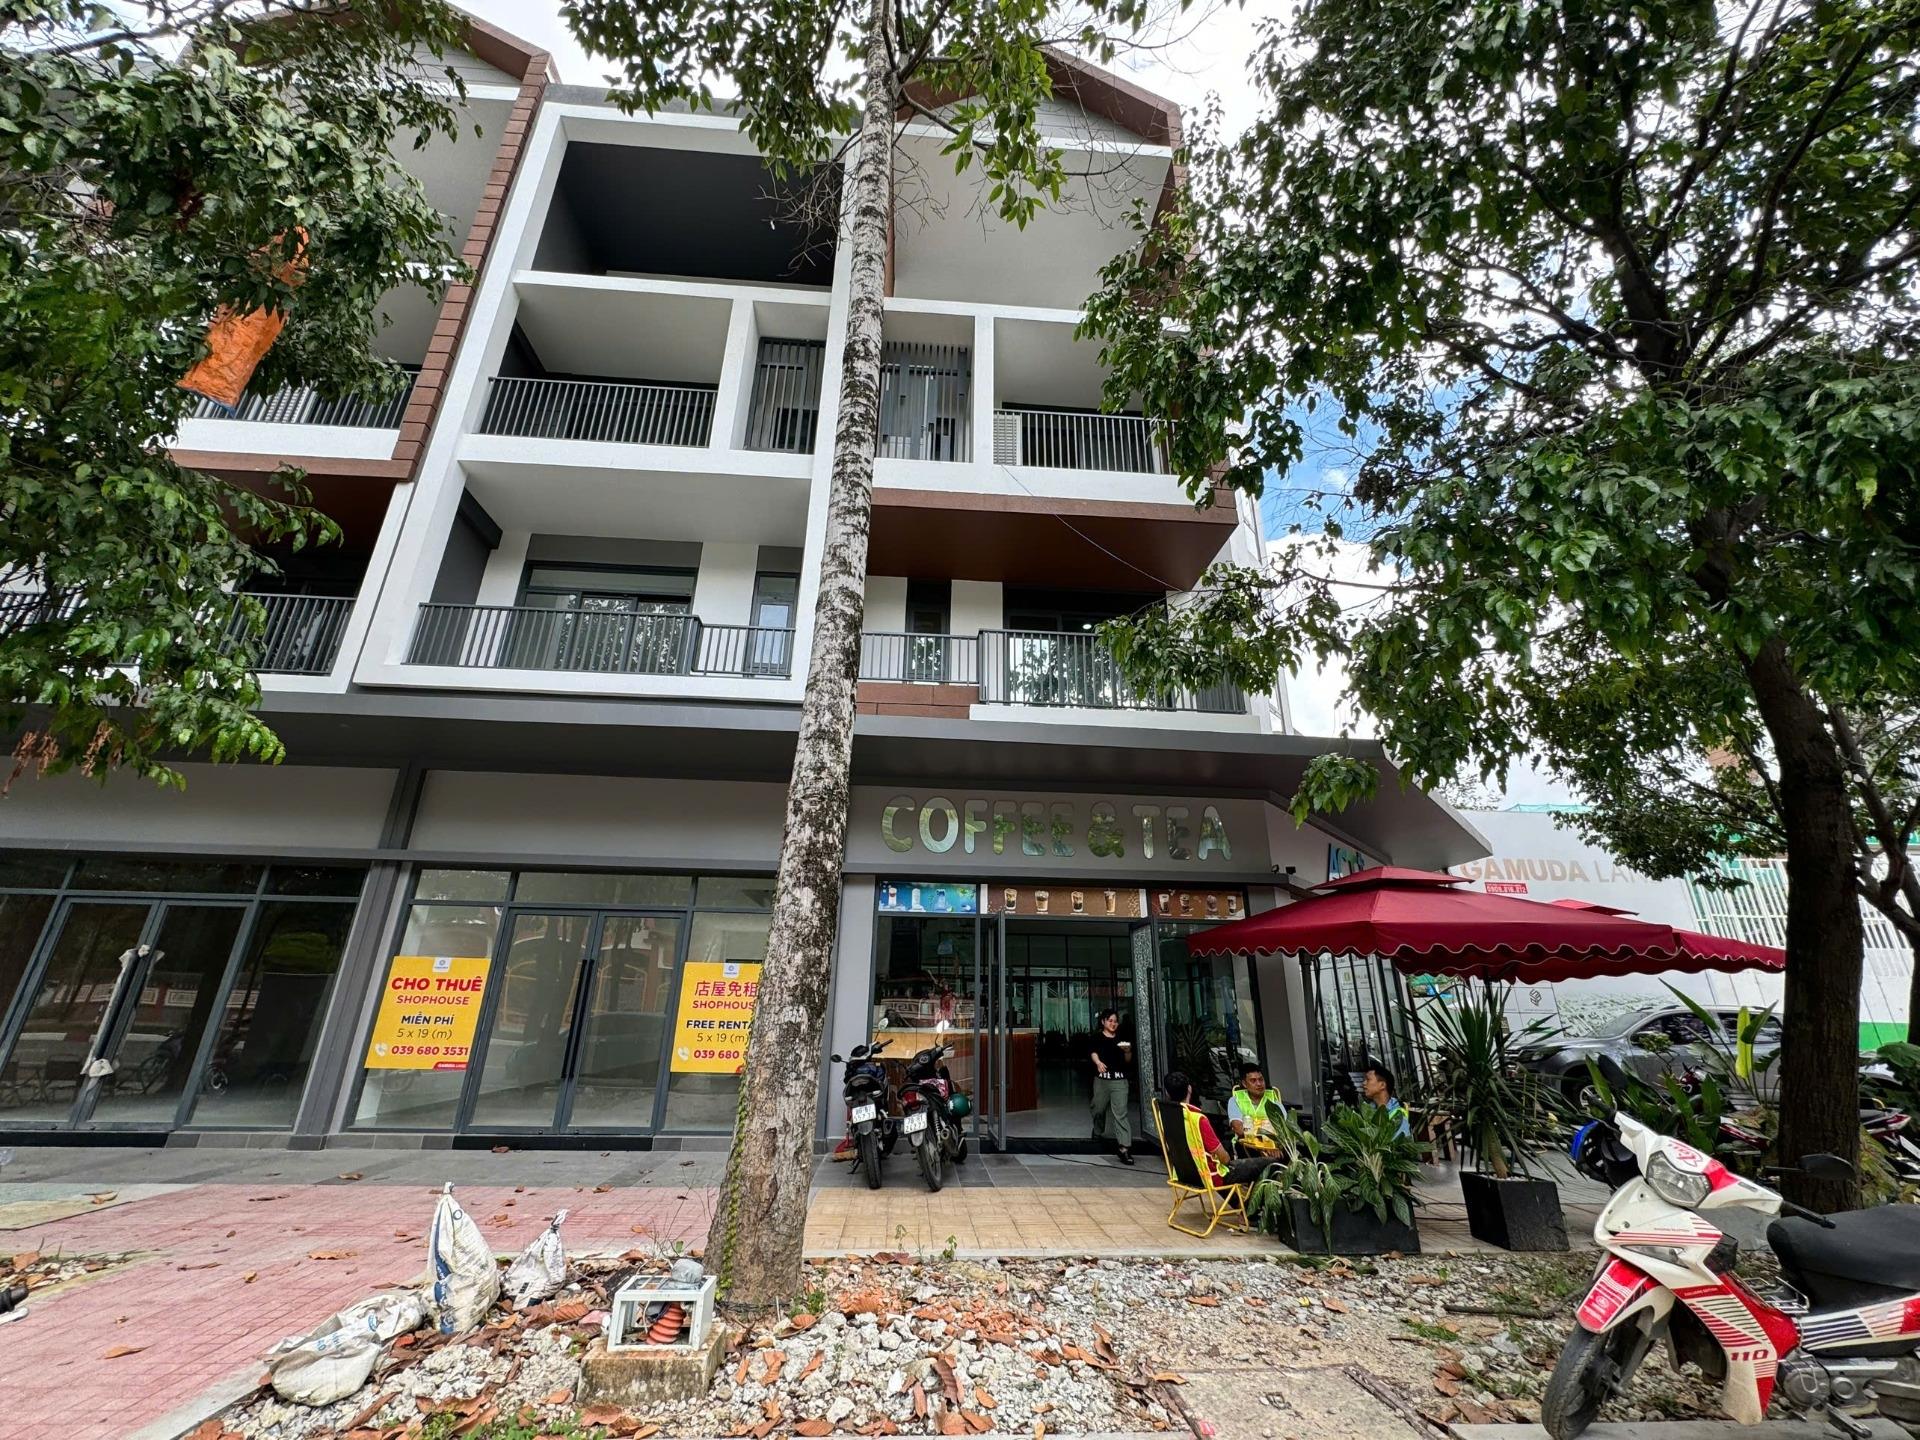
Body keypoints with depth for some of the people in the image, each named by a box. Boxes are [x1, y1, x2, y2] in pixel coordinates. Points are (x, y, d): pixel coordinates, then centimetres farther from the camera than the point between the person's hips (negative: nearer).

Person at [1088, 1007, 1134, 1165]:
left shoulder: (1122, 1038, 8)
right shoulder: (1097, 1037, 2)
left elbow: (1128, 1061, 9)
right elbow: (1094, 1052, -12)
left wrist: (1128, 1051, -13)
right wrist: (1098, 1062, -33)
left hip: (1119, 1080, 0)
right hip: (1101, 1079, 0)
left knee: (1121, 1113, -9)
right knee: (1098, 1109, 14)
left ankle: (1124, 1148, -10)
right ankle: (1098, 1132, 44)